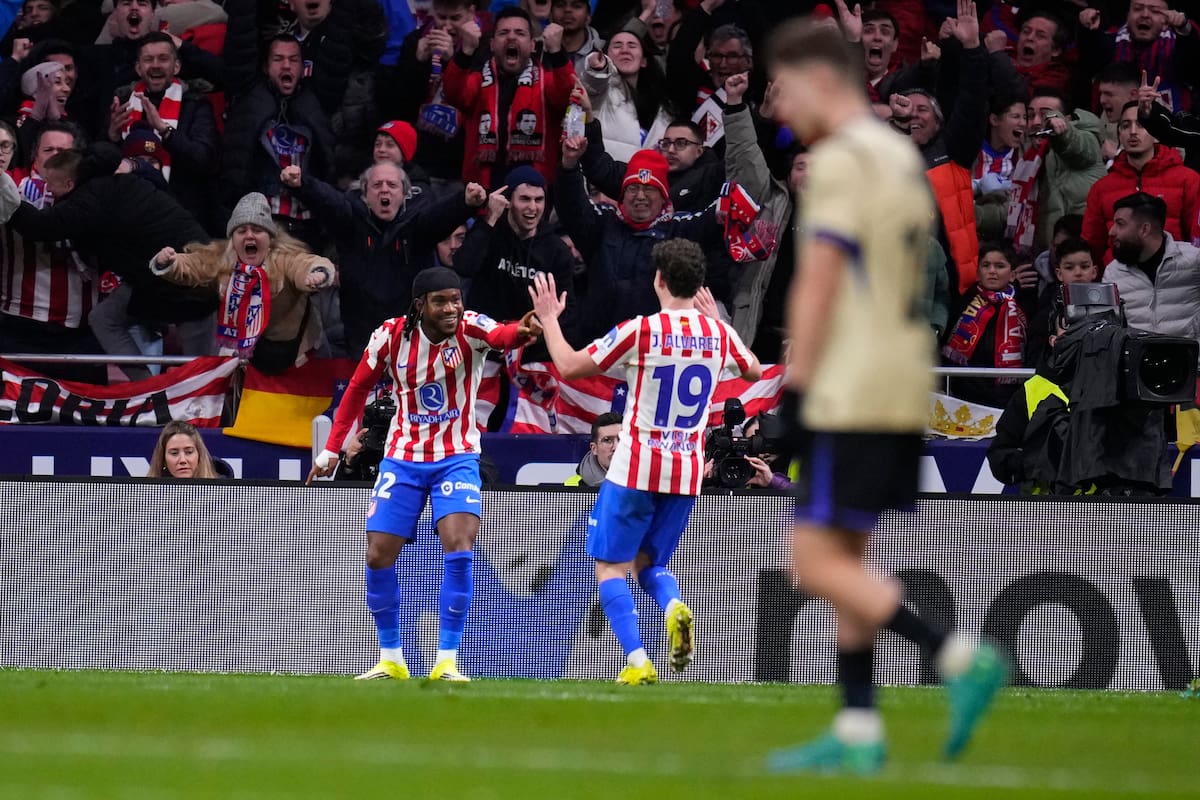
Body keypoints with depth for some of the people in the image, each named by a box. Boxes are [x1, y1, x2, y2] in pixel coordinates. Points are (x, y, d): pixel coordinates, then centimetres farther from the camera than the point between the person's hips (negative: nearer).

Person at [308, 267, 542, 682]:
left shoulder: (469, 329, -15)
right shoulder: (391, 335, -9)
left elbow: (500, 335, -39)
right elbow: (359, 388, 6)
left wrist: (520, 332, -64)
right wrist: (332, 448, 7)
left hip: (456, 457, -2)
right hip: (403, 459, 2)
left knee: (459, 549, -20)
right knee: (378, 556, -1)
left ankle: (446, 661, -12)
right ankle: (390, 660, 17)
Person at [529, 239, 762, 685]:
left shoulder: (641, 330, -13)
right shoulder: (718, 333, 2)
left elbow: (570, 367, -7)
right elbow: (753, 371, 24)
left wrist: (549, 320, 8)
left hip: (636, 470, -5)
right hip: (688, 473, 5)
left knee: (611, 567, 3)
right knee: (650, 562, 19)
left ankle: (637, 661, -14)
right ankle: (674, 607, -15)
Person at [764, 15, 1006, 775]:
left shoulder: (841, 161, -11)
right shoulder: (905, 158, 17)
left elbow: (816, 286, -16)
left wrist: (795, 387, -14)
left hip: (851, 397, -9)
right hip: (903, 395, 9)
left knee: (818, 561, -8)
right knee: (842, 559, 12)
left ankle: (960, 657, -17)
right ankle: (858, 731, 8)